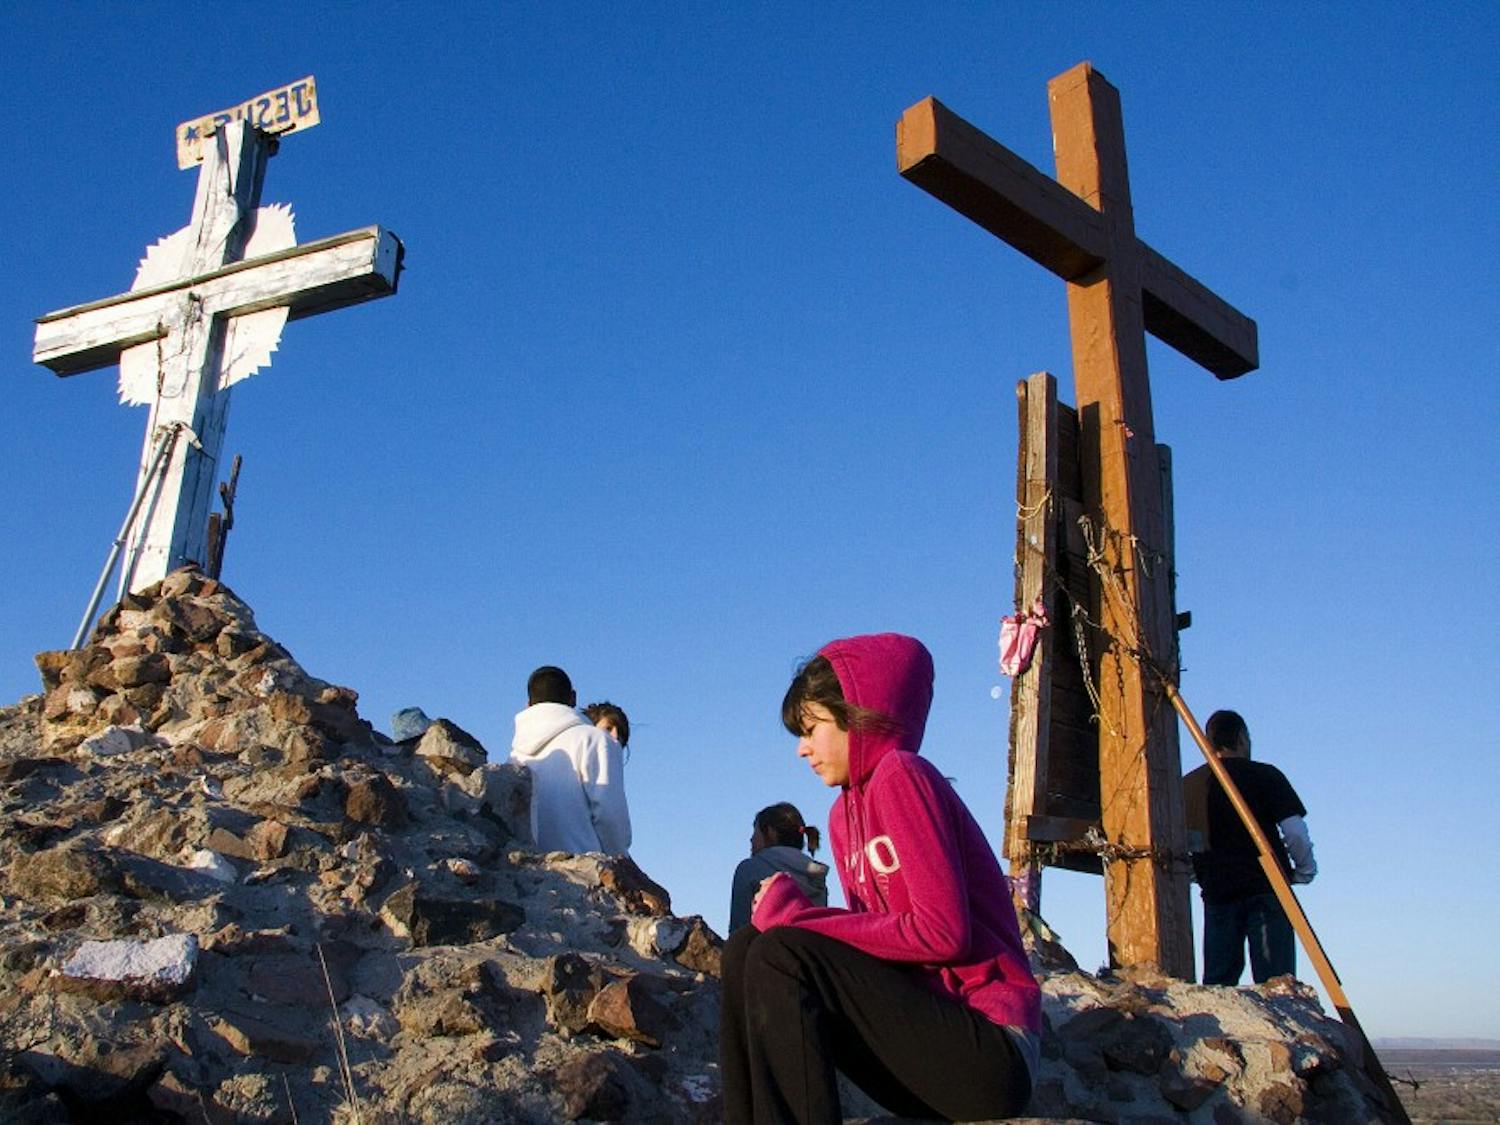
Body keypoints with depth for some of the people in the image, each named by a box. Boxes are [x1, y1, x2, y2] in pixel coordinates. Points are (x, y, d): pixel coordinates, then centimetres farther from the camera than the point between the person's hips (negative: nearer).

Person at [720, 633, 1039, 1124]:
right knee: (746, 948, -2)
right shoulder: (843, 814, 14)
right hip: (920, 1036, 8)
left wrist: (798, 917, -12)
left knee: (781, 955, -21)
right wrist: (788, 913, -7)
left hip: (990, 1050, -8)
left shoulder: (902, 774, -10)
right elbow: (869, 936, 11)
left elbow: (942, 932, -18)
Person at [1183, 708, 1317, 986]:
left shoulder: (1187, 785, 9)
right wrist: (1304, 870, 7)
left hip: (1216, 892, 4)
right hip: (1266, 888, -4)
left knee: (1218, 980, 8)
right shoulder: (1264, 775, -3)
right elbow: (1294, 830, -8)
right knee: (1274, 980, -4)